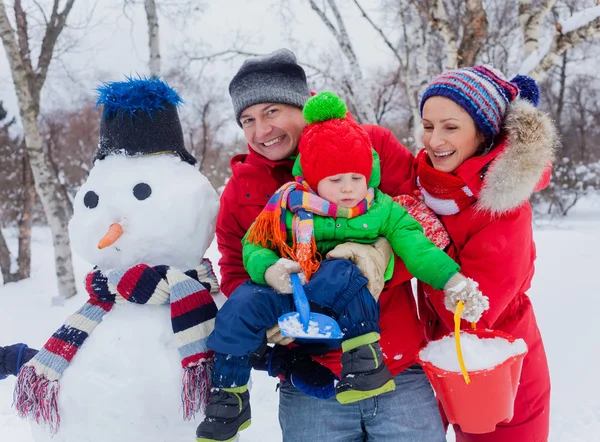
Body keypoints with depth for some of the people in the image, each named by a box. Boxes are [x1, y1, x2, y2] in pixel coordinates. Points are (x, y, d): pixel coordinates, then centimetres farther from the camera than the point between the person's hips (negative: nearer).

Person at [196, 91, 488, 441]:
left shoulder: (383, 210, 1)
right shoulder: (288, 206, -1)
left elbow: (416, 247, -5)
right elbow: (254, 245, 4)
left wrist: (453, 280, -21)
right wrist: (269, 269, -19)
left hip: (354, 310, -2)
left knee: (341, 271, -33)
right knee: (241, 307, -20)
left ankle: (362, 356, -25)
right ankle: (229, 394, -2)